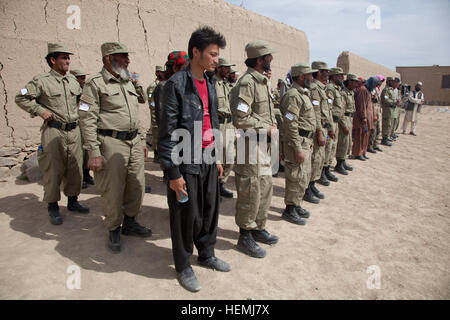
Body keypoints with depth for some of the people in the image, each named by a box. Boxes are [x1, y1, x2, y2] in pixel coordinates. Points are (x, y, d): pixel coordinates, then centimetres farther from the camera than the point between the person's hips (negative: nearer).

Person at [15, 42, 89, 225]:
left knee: (75, 169, 9)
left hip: (74, 131, 5)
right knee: (53, 170, -1)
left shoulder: (72, 80, 12)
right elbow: (21, 98, -1)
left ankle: (72, 200, 25)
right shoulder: (41, 81, -4)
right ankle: (52, 207, 12)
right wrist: (40, 111, -10)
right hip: (53, 132, -5)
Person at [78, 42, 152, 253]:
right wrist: (94, 152, -17)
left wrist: (142, 140, 18)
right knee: (112, 189, -1)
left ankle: (130, 222, 29)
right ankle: (114, 230, 17)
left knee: (136, 185, 11)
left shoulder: (129, 82, 16)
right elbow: (87, 119, -11)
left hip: (134, 142, 7)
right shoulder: (95, 84, -5)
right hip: (111, 143, -7)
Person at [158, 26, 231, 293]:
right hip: (187, 161, -7)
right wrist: (173, 173, -15)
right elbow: (168, 132, -14)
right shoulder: (177, 84, -12)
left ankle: (207, 254, 37)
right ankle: (183, 266, 25)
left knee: (211, 209, 15)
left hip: (208, 159, 7)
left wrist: (217, 158, 17)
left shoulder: (209, 83, 11)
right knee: (187, 214, 5)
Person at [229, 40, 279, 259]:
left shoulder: (263, 81, 15)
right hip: (251, 144, -10)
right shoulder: (246, 83, -17)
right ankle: (245, 237, 13)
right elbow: (240, 119, -23)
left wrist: (273, 125, 6)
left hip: (264, 144, 10)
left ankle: (259, 228, 32)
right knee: (250, 192, -2)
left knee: (265, 188, 17)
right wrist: (266, 128, -15)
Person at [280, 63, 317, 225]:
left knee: (305, 175, 17)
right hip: (297, 142, -10)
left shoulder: (303, 93, 16)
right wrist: (298, 149, -24)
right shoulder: (293, 95, -17)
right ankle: (290, 210, 9)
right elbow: (291, 124, -23)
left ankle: (297, 204, 30)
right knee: (297, 177, -3)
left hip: (305, 141, 10)